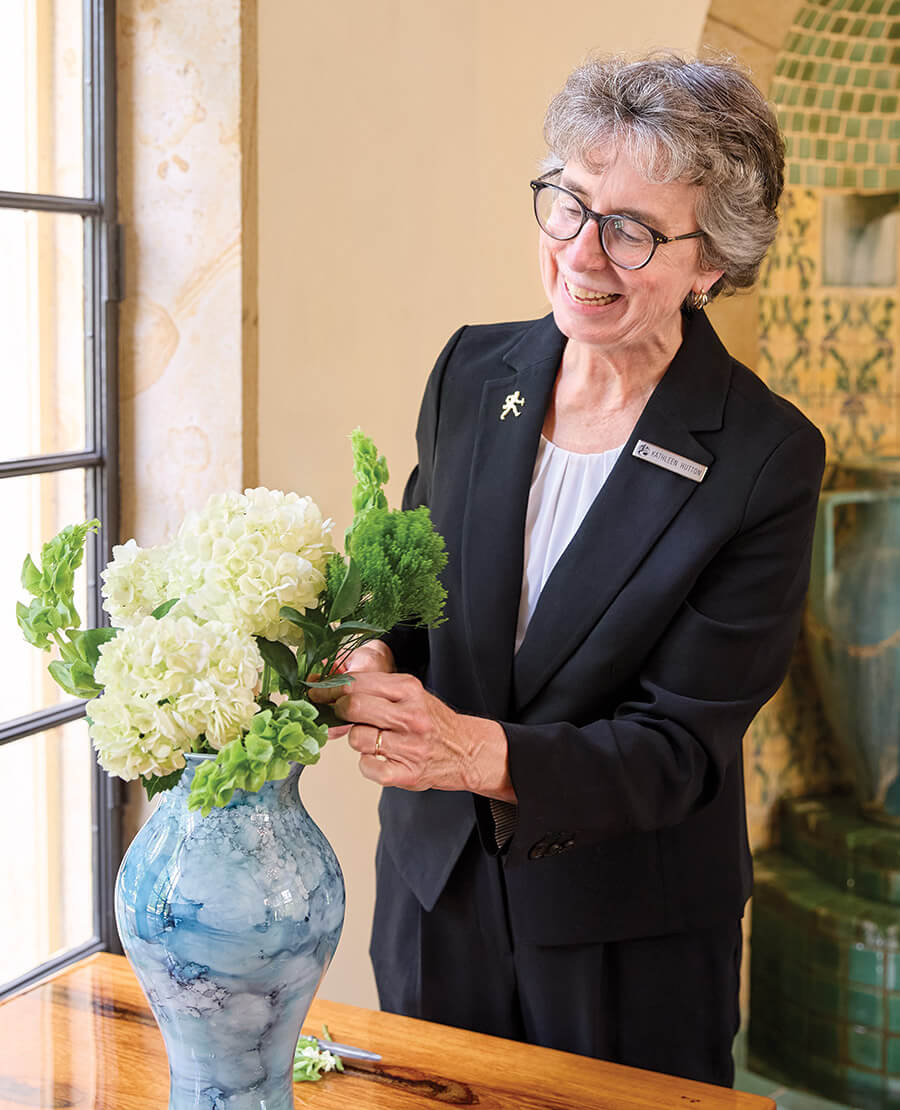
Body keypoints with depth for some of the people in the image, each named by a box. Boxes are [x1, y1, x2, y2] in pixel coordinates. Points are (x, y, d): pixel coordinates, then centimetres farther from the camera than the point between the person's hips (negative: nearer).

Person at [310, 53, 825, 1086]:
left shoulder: (767, 457, -18)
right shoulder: (473, 369, -5)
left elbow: (683, 744, -19)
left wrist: (484, 754, -35)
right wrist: (372, 659, -17)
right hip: (435, 881, 4)